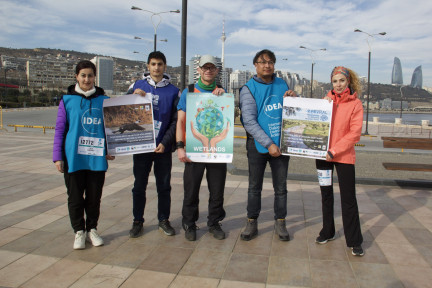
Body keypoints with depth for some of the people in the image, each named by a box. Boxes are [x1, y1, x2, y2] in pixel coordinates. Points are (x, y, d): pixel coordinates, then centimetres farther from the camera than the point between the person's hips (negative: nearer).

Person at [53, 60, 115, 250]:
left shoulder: (104, 100, 4)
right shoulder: (67, 100, 1)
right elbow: (59, 129, 2)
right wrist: (57, 156, -2)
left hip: (97, 158, 1)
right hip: (73, 158, -1)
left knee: (94, 197, 10)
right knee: (75, 197, 8)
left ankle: (92, 229, 28)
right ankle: (79, 232, 25)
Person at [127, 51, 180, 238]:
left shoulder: (173, 91, 3)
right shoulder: (138, 86, 6)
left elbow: (175, 121, 1)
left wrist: (165, 143, -10)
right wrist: (133, 96, -11)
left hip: (163, 147, 0)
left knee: (164, 186, 9)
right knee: (139, 186, 7)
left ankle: (164, 220, 23)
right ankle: (137, 221, 20)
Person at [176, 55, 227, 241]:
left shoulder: (222, 93, 12)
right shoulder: (188, 92, 6)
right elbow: (181, 121, 2)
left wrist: (222, 96, -10)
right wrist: (180, 146, -8)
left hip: (217, 149, 2)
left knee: (217, 190, 8)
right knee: (191, 189, 5)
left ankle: (214, 223, 24)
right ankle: (189, 224, 21)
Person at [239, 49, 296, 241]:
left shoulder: (282, 85, 7)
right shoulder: (248, 89, -5)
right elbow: (249, 121, -14)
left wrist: (293, 99, -6)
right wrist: (268, 143, -21)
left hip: (281, 144, 3)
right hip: (257, 144, -3)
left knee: (281, 187, 10)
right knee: (254, 187, 9)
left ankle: (280, 222, 25)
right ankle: (252, 223, 22)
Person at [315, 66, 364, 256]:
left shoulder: (355, 104, -3)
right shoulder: (326, 100, 6)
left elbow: (355, 133, -10)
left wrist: (335, 150, -16)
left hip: (344, 156, -3)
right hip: (323, 154, 4)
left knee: (348, 199, 0)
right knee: (326, 195, 14)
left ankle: (355, 241, 13)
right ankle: (328, 232, 30)